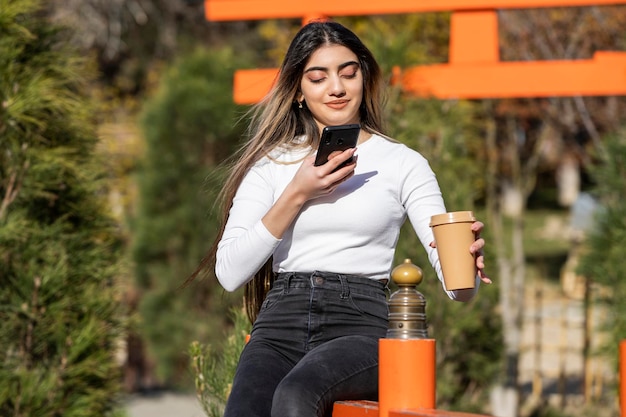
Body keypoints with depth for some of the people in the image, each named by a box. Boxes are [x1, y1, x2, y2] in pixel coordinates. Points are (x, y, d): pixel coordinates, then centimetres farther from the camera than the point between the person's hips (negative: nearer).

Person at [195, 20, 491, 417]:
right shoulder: (270, 162, 14)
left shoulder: (402, 163, 9)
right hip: (280, 327, 2)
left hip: (360, 324, -2)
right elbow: (230, 272, 3)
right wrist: (297, 195, -5)